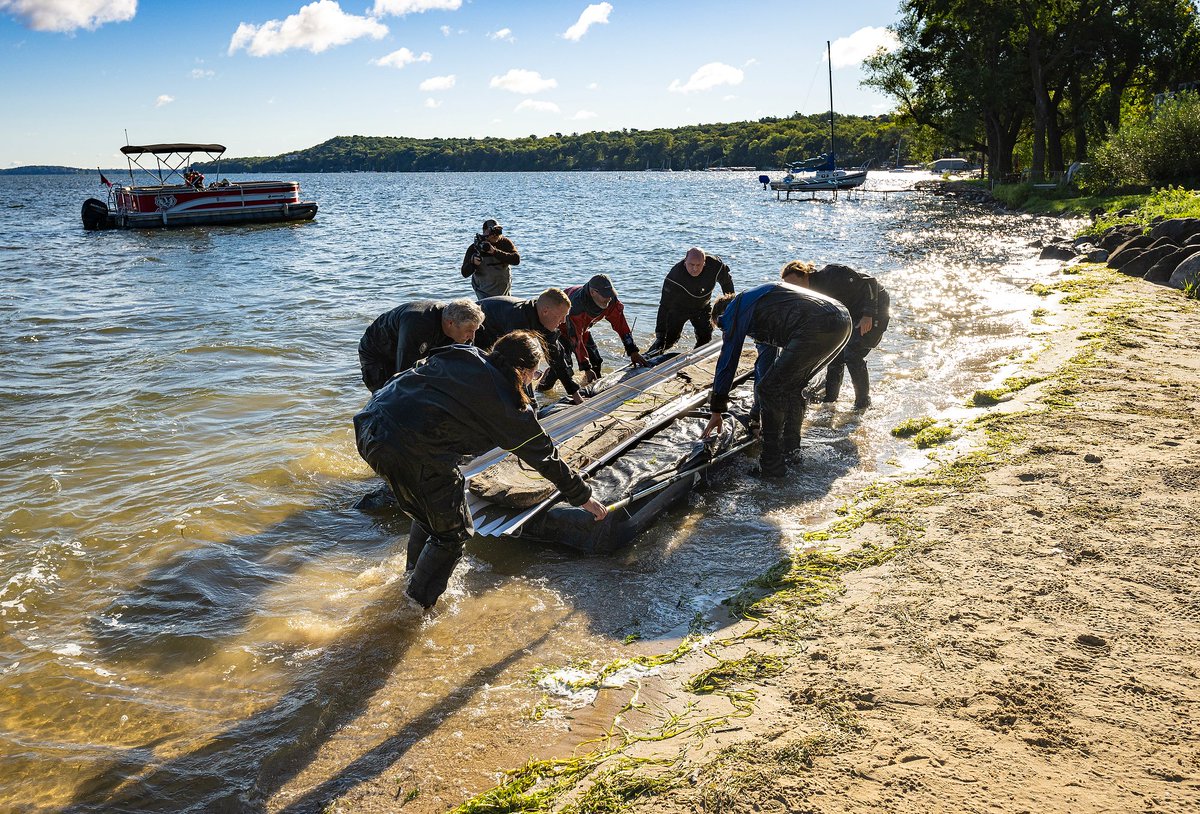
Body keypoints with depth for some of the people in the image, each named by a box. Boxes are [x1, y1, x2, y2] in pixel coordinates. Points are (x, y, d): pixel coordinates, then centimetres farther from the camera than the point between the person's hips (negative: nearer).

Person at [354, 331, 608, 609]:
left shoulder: (464, 356, 16)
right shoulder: (507, 402, 1)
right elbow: (544, 455, 11)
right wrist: (583, 496, 23)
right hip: (409, 449, -8)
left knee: (429, 510, 32)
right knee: (452, 532, 14)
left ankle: (413, 572, 51)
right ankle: (417, 607, 25)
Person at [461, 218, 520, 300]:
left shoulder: (505, 242, -14)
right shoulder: (474, 248, -16)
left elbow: (516, 259, -30)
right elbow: (465, 273, -17)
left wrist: (495, 252, -38)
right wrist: (472, 262, -39)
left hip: (504, 289, 3)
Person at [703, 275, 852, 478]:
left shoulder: (734, 311, 10)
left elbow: (727, 362, 11)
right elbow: (766, 360, 41)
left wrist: (717, 411, 18)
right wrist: (760, 408, 46)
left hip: (816, 329, -10)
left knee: (769, 390, 1)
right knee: (791, 387, 25)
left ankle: (771, 466, 4)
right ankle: (791, 450, 31)